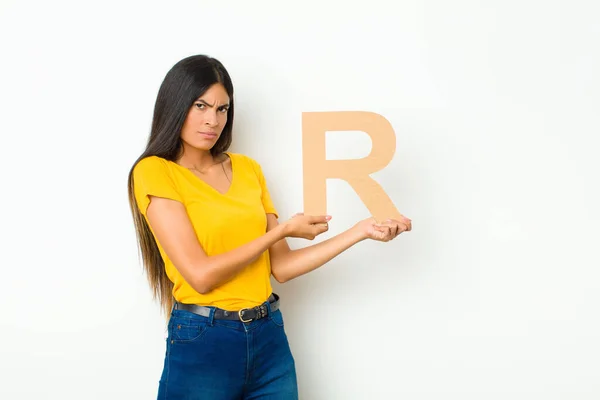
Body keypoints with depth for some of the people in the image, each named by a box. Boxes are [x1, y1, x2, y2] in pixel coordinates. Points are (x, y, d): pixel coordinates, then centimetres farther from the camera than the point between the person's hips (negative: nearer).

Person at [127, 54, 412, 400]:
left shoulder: (247, 169, 7)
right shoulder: (154, 172, -8)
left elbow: (281, 267, 5)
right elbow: (201, 275, -16)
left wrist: (359, 231, -2)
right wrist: (284, 229, -10)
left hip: (269, 337, 5)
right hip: (202, 342, -4)